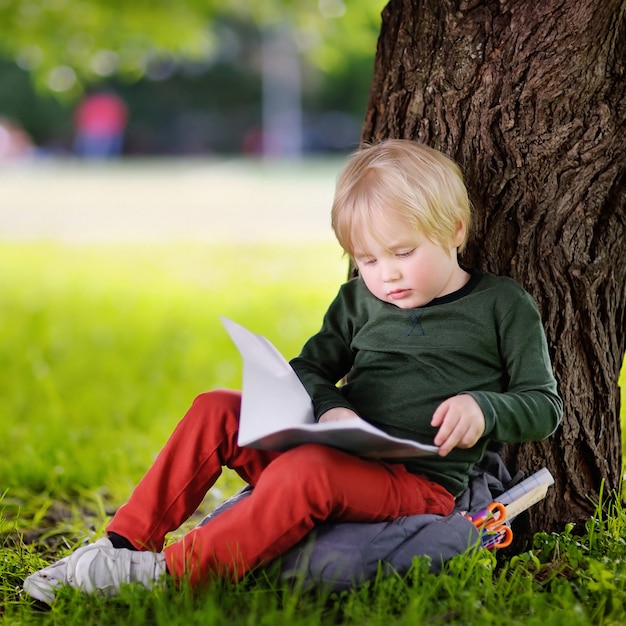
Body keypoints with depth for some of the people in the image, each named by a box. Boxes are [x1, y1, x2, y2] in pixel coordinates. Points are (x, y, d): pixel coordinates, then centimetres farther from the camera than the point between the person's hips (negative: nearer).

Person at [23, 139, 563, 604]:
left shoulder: (503, 307, 3)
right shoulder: (359, 300, 16)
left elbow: (544, 404, 4)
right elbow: (309, 370, 14)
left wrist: (483, 409, -17)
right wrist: (329, 409, -10)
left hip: (420, 481, -6)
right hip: (337, 455, 6)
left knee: (303, 471, -36)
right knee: (215, 410, -8)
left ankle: (170, 572, -33)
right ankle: (127, 543, -8)